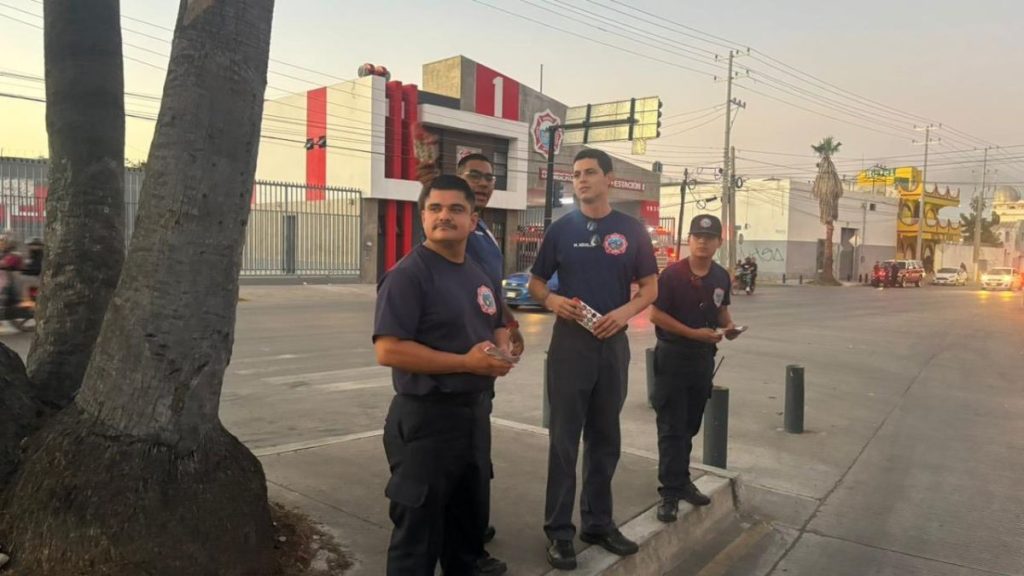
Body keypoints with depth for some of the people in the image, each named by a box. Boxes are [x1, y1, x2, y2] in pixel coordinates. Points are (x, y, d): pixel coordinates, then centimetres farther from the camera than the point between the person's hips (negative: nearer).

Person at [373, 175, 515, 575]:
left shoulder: (480, 276, 9)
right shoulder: (408, 274, -16)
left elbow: (497, 326, 23)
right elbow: (388, 350, -24)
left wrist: (503, 351, -2)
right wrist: (466, 362, -24)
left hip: (473, 413, 8)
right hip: (425, 417, -8)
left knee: (467, 518, 25)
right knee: (418, 530, 6)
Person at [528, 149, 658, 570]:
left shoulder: (632, 230, 4)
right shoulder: (561, 229, 2)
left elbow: (650, 287, 6)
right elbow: (535, 282, 7)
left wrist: (625, 311, -13)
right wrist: (552, 300, -15)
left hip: (613, 342, 2)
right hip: (570, 341, -2)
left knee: (605, 438, 12)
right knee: (564, 439, 1)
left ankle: (598, 522, 26)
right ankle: (559, 530, 11)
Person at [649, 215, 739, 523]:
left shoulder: (721, 277, 4)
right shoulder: (672, 274, -14)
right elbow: (655, 314, -15)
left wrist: (728, 326, -3)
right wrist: (693, 333, -19)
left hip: (704, 357, 6)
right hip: (673, 356, -6)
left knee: (690, 426, 17)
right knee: (671, 428, -1)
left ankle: (682, 481, 30)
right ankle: (670, 491, 5)